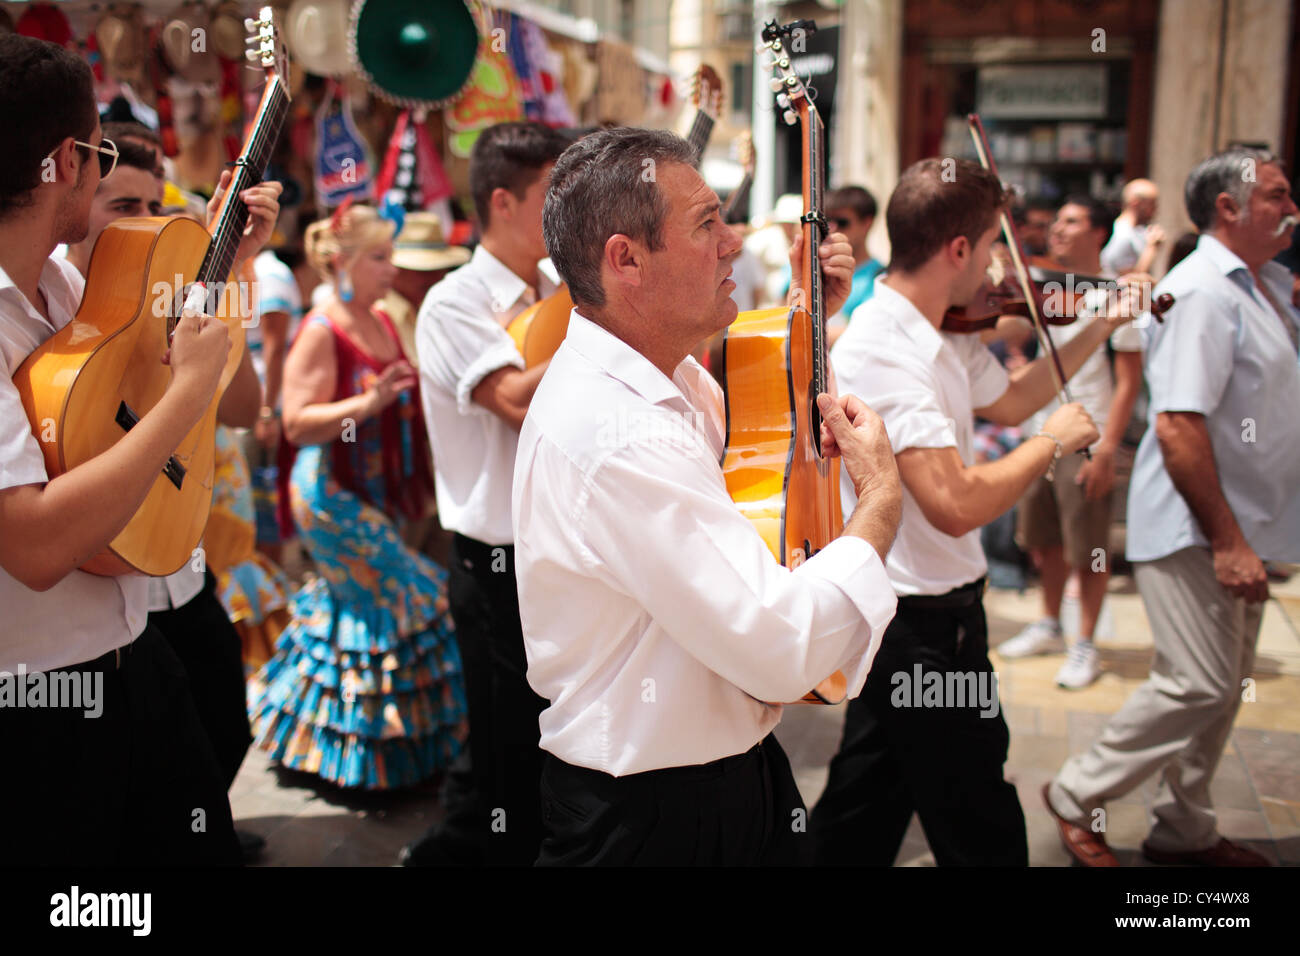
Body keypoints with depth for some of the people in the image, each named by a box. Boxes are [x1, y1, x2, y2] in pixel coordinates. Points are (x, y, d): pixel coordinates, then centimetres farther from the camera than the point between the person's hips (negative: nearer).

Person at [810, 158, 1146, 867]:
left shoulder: (944, 338, 4)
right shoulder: (883, 351, -26)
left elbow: (1008, 402, 23)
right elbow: (956, 504, -33)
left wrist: (1100, 327, 20)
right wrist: (1053, 442, -18)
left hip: (900, 610, 10)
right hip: (925, 621, -9)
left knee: (869, 802, 23)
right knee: (981, 832, 9)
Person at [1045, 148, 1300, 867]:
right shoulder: (1202, 293, -17)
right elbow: (1178, 427, -25)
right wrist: (1228, 541, -24)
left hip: (1240, 524, 9)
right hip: (1195, 528, -9)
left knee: (1223, 685, 15)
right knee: (1197, 686, -7)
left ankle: (1184, 829, 28)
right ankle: (1078, 797, 10)